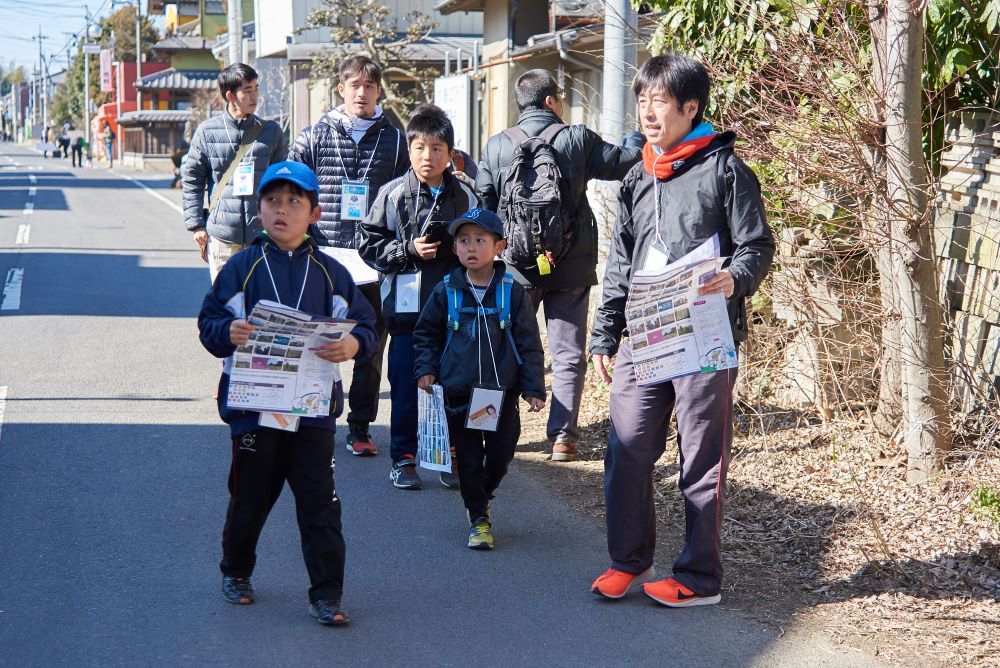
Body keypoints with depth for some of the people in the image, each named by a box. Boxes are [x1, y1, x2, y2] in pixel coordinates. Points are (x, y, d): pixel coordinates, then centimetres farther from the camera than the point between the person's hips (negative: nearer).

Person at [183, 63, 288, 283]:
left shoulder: (271, 131, 7)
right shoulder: (207, 131, 3)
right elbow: (191, 179, 7)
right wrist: (196, 225, 1)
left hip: (263, 234, 1)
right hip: (222, 235, -1)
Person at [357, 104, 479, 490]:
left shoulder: (465, 197, 3)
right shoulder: (393, 194, -1)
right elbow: (368, 243, 0)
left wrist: (459, 249, -9)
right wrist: (409, 250, -12)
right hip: (406, 305, -1)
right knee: (406, 386, 4)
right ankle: (403, 458, 15)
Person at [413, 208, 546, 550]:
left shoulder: (513, 292, -3)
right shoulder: (446, 292, 0)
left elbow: (529, 344, 1)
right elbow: (426, 334, 12)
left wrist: (533, 388, -2)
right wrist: (426, 369, -1)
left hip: (503, 393, 0)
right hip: (458, 394, 0)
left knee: (501, 454, 5)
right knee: (469, 460, 5)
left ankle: (481, 497, 34)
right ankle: (478, 519, 20)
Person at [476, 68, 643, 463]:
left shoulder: (497, 145, -1)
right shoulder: (577, 139, -6)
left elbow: (483, 205, 1)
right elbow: (621, 163, 6)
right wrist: (640, 135, 25)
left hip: (516, 267, 2)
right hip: (569, 268, -2)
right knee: (568, 354, 6)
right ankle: (563, 437, 3)